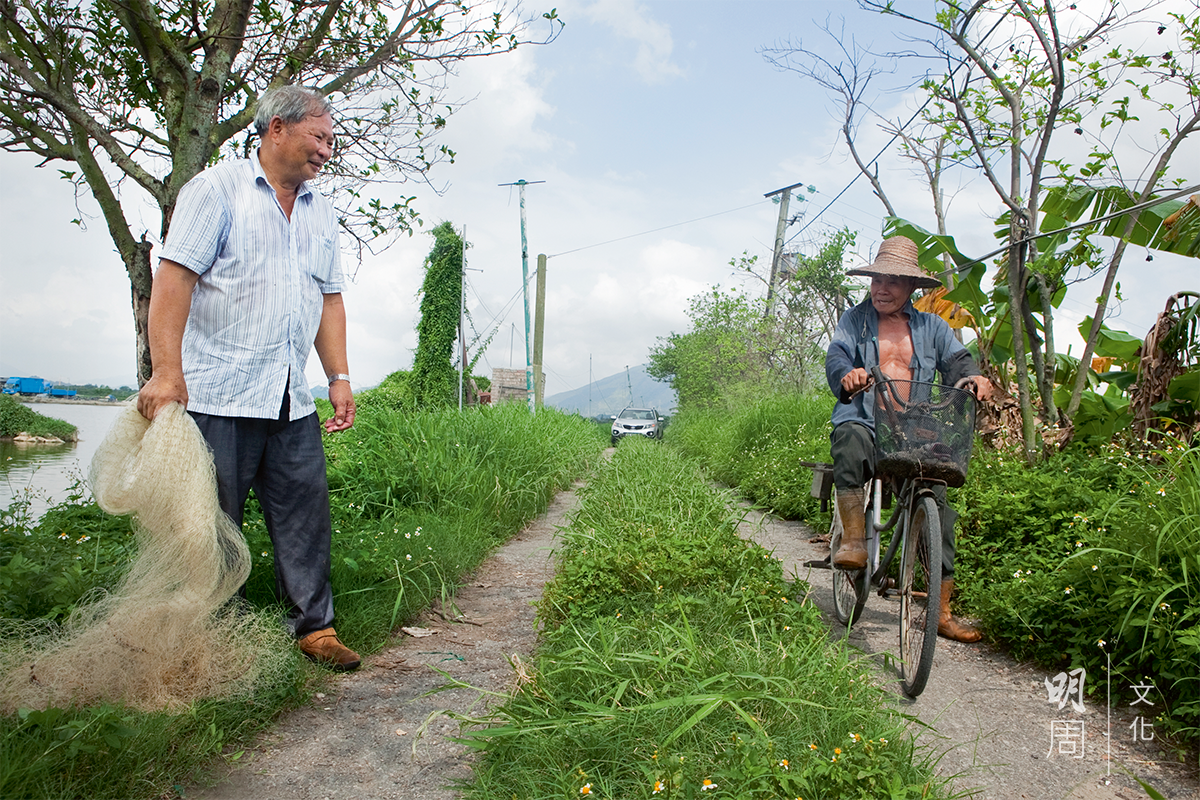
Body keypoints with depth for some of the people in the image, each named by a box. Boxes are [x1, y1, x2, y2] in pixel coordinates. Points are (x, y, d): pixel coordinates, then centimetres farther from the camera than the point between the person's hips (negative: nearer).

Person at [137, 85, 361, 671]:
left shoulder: (321, 214, 19)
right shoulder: (218, 189, -1)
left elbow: (329, 298, 20)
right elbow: (174, 277, -9)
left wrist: (339, 376, 10)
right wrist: (167, 371, -17)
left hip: (292, 402, 6)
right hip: (217, 395, -5)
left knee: (306, 513, 5)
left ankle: (314, 626, 15)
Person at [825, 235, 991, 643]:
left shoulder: (931, 327, 18)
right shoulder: (855, 320, 12)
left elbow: (956, 359, 6)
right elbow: (836, 355, -6)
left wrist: (973, 377, -19)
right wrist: (847, 374, -31)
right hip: (864, 421, -2)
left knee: (937, 504, -8)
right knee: (851, 444, -39)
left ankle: (942, 611, 3)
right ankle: (854, 540, -25)